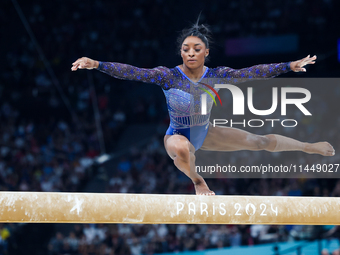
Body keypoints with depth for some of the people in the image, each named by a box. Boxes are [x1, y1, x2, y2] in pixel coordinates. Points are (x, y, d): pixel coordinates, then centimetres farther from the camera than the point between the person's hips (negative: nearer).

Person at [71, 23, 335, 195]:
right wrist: (96, 64, -44)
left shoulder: (216, 76, -12)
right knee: (181, 148, -44)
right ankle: (196, 180, -10)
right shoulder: (169, 76, -24)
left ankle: (310, 147, 36)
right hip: (178, 135, -4)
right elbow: (133, 72, -33)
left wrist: (289, 66, -16)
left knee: (260, 141, 11)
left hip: (206, 133, 4)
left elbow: (252, 72, -12)